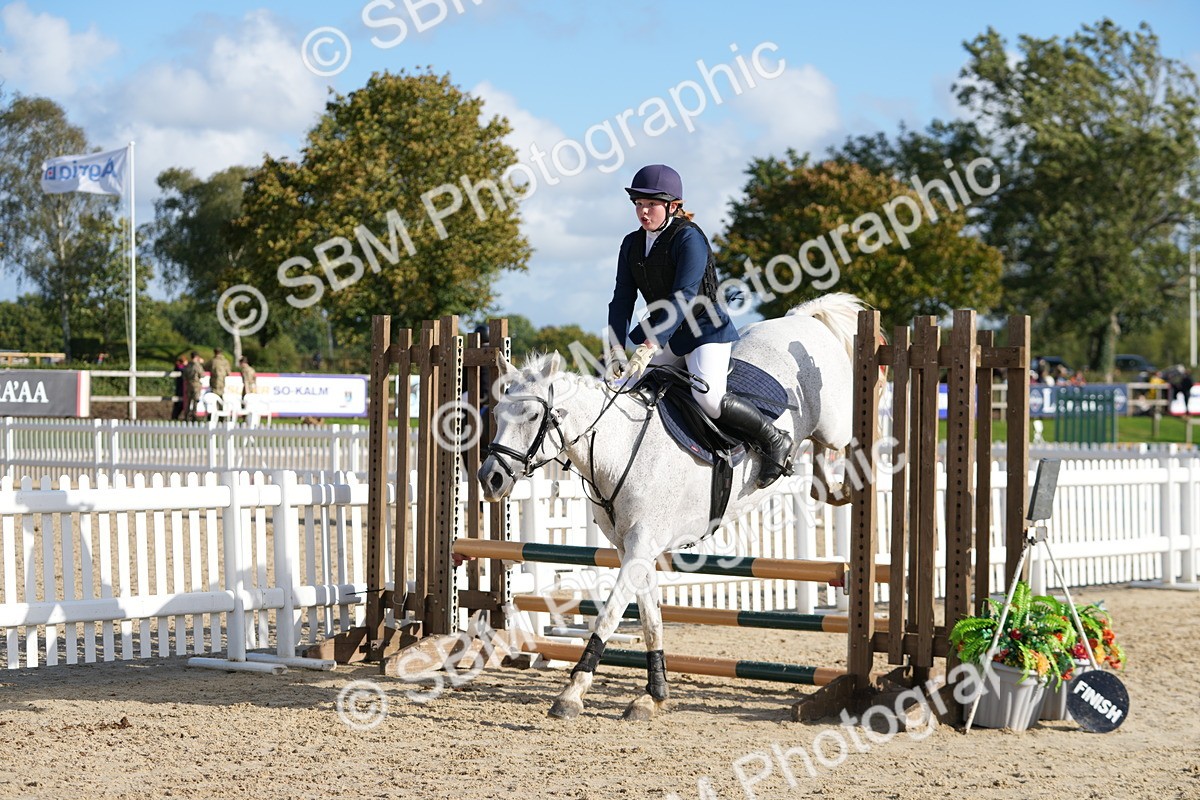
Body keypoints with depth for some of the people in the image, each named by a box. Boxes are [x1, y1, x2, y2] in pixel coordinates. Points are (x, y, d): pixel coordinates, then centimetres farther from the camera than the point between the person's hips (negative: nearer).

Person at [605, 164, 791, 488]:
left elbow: (684, 297, -26)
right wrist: (616, 346, -13)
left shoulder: (689, 238, -17)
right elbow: (623, 299, 2)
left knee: (707, 397, -27)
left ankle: (774, 440, -8)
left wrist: (649, 346, -34)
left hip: (706, 330, -8)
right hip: (665, 337, 8)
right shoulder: (632, 245, 5)